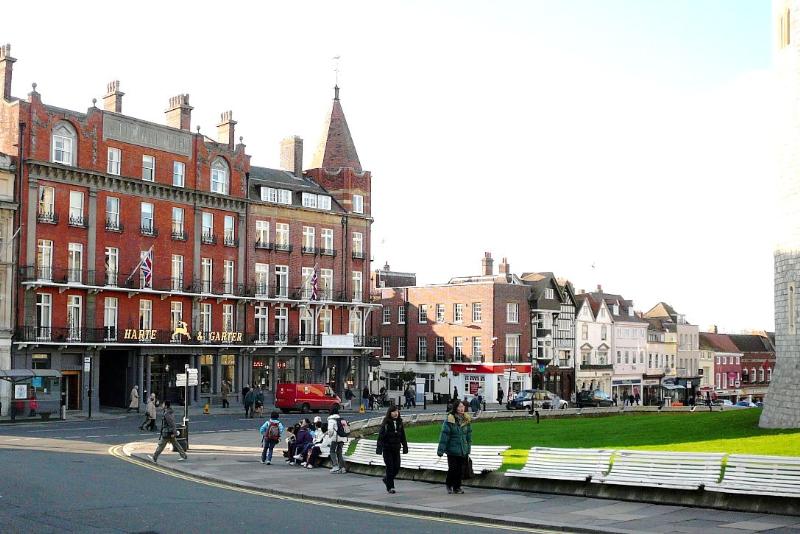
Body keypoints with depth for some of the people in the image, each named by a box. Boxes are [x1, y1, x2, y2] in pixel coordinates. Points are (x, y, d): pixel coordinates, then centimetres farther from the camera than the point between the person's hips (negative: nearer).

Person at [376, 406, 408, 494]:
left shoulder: (399, 423, 6)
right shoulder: (385, 423, -9)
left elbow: (403, 436, 13)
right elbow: (380, 436, -10)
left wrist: (405, 447, 10)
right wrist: (379, 448, -16)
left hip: (396, 449, 5)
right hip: (387, 449, -5)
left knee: (397, 467, 4)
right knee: (390, 467, -4)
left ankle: (386, 479, 30)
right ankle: (390, 487, 5)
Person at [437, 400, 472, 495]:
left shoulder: (466, 420, 4)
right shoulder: (449, 420, -11)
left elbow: (469, 435, 14)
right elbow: (444, 435, -10)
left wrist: (468, 448, 15)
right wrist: (441, 450, -10)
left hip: (463, 450, 4)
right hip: (452, 450, -4)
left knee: (460, 470, 7)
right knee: (452, 468, -4)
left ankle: (457, 487, 21)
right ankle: (449, 485, 19)